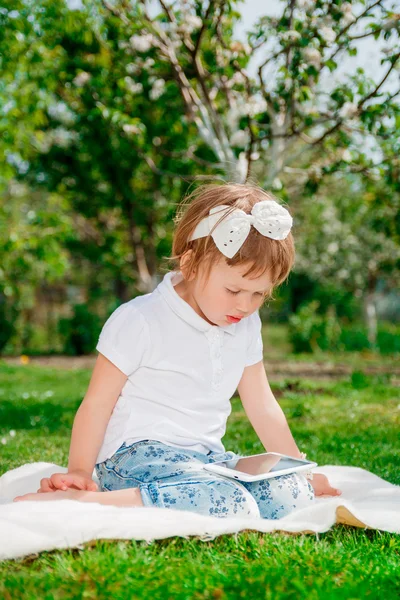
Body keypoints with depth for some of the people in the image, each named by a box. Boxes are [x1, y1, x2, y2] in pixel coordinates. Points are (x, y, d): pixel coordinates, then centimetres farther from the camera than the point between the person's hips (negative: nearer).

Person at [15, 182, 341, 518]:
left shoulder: (245, 327, 11)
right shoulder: (140, 321, -11)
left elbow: (262, 407, 19)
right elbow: (96, 404, -7)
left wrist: (299, 471, 18)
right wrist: (79, 472, -11)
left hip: (207, 458, 7)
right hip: (138, 455, -7)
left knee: (295, 496, -15)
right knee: (234, 510, -35)